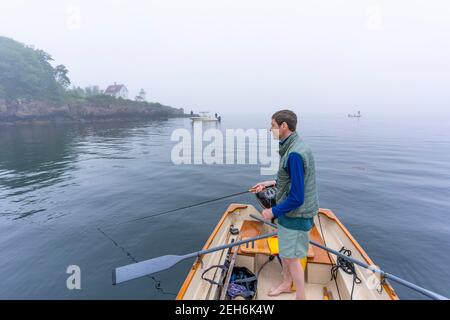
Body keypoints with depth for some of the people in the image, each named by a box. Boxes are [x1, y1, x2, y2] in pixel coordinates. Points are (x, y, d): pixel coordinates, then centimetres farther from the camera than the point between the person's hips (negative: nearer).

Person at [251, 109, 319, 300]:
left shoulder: (294, 154, -28)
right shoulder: (293, 146, 2)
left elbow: (297, 198, -26)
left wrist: (273, 212, -15)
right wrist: (271, 183, 9)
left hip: (296, 216, -9)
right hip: (289, 213, 9)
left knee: (292, 257, 8)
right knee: (284, 251, 24)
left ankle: (301, 296, 31)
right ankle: (287, 284, 46)